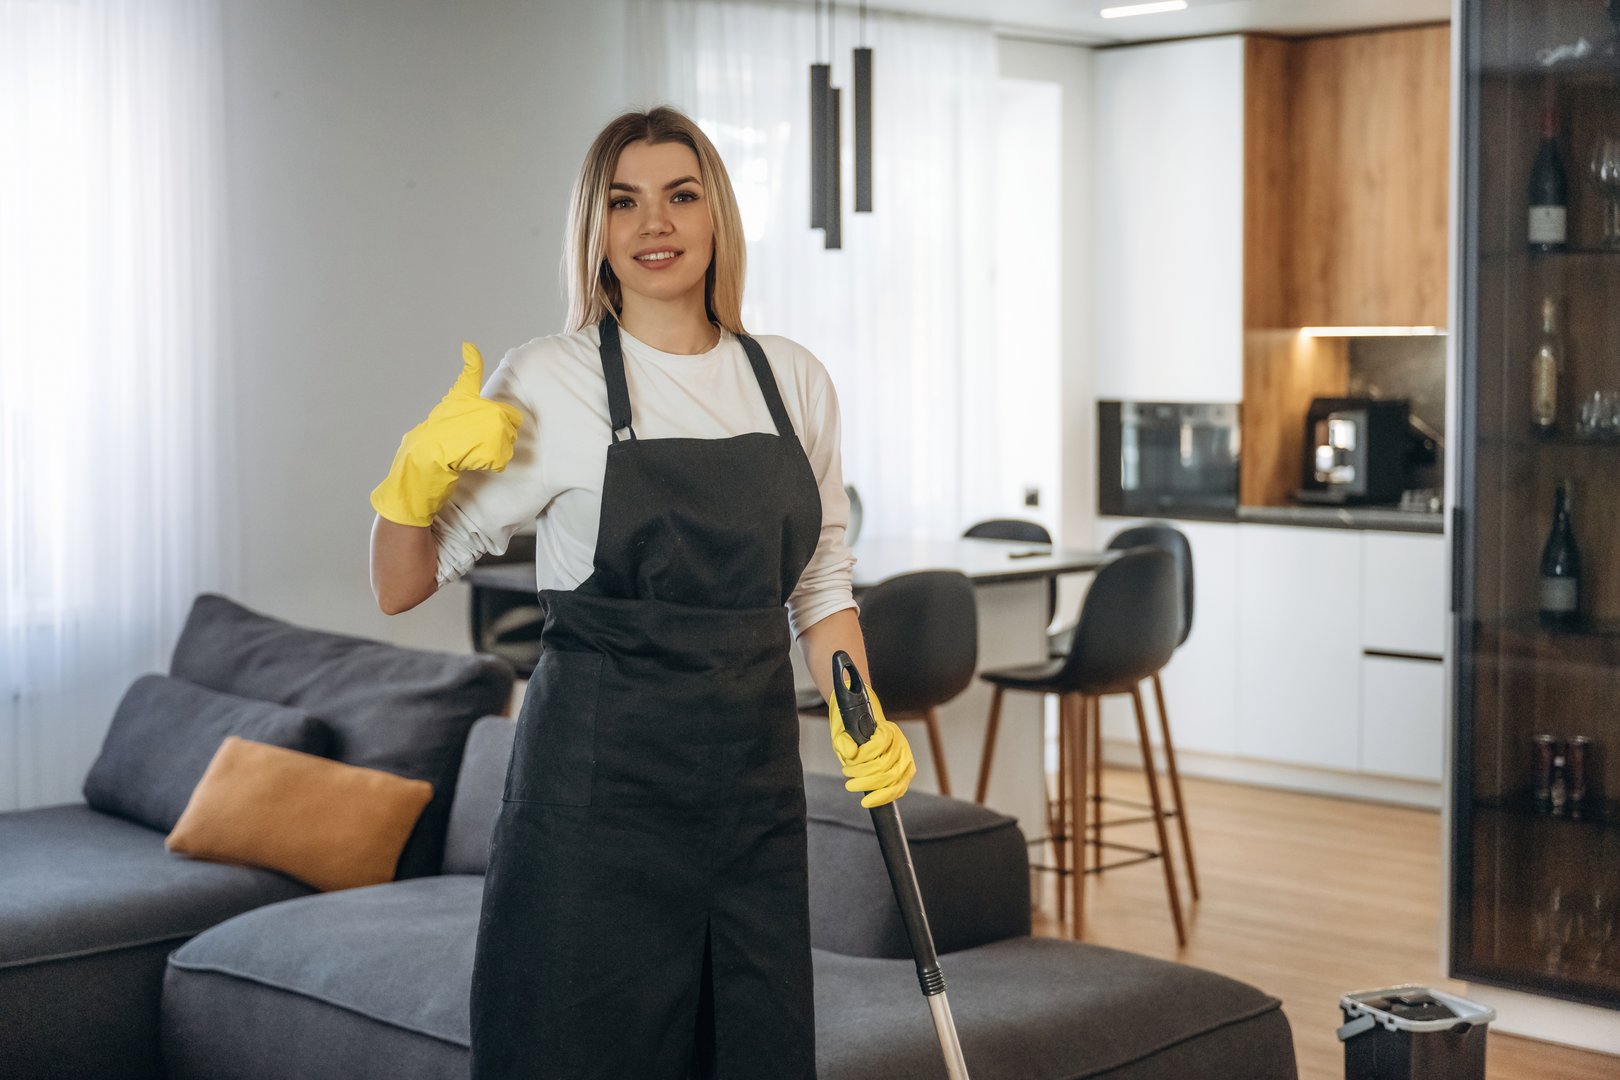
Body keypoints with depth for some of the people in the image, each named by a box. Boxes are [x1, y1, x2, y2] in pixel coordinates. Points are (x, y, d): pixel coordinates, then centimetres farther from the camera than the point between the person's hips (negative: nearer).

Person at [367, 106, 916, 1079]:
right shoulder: (547, 385, -6)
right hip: (601, 781, -4)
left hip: (756, 781, 4)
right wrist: (419, 474, -22)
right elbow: (401, 589, -4)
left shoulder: (794, 381, 7)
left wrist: (860, 717, 1)